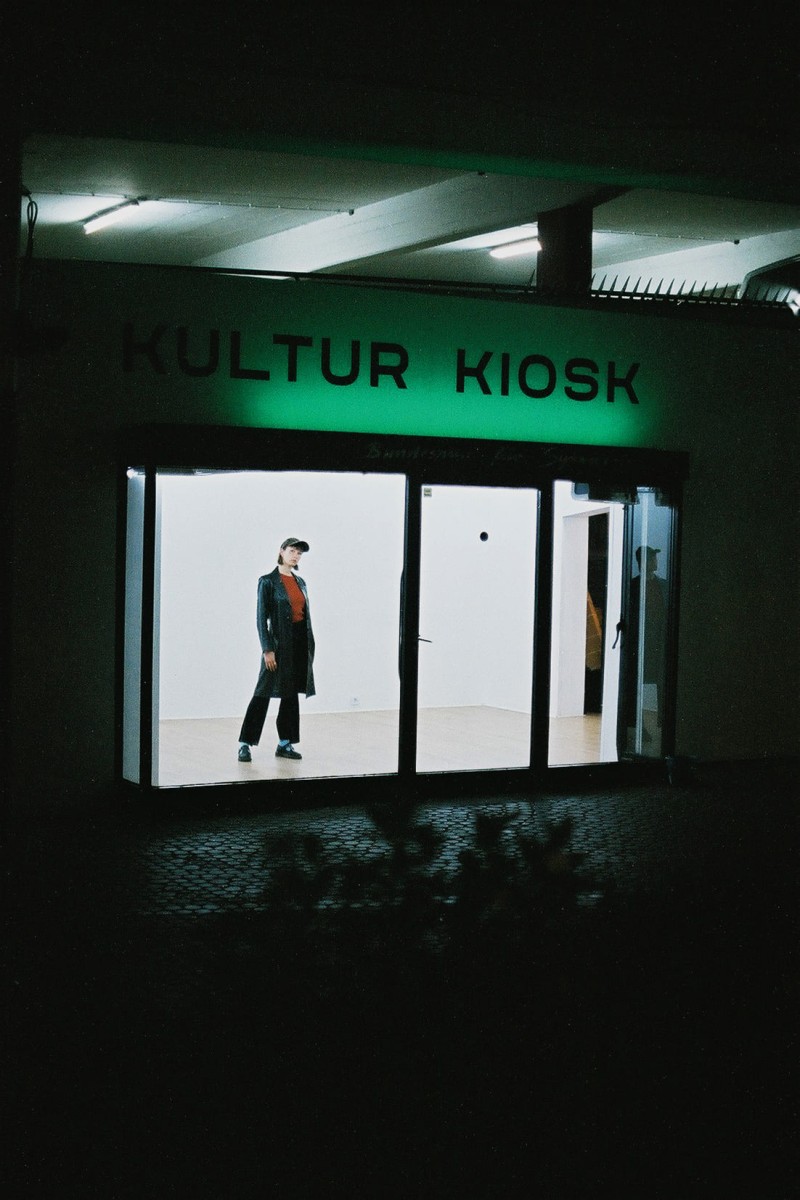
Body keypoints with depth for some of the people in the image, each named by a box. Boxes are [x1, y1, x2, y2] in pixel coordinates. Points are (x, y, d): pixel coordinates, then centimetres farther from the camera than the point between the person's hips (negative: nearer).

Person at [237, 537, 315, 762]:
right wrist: (267, 649, -16)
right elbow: (261, 617, -9)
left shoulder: (300, 582, 12)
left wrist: (310, 648, 12)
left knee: (292, 693, 9)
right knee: (264, 692, -5)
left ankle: (285, 743, 16)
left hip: (300, 642, 6)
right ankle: (245, 744, 0)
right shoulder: (268, 581, -6)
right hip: (279, 641, -6)